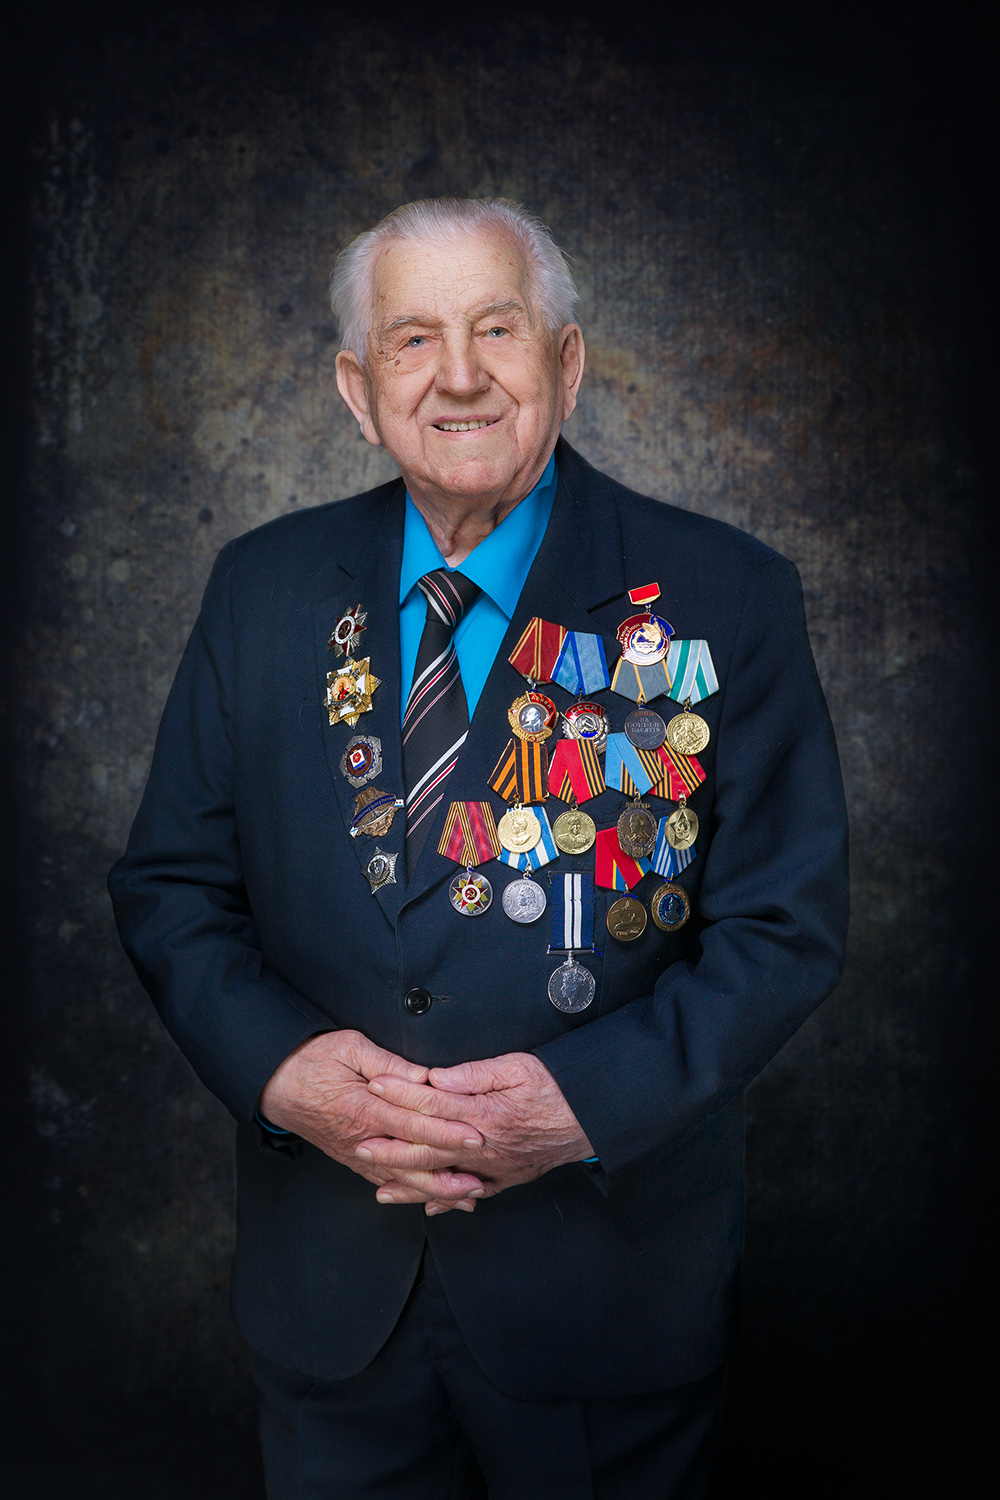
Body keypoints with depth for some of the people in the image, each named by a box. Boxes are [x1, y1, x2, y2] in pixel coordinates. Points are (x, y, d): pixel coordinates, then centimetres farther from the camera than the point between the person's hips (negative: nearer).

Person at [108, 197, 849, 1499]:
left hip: (607, 1280, -1)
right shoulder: (264, 588, 0)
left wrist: (589, 1099, -21)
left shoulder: (721, 596, -8)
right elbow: (170, 884, 3)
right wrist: (278, 1065, -15)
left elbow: (784, 925, -8)